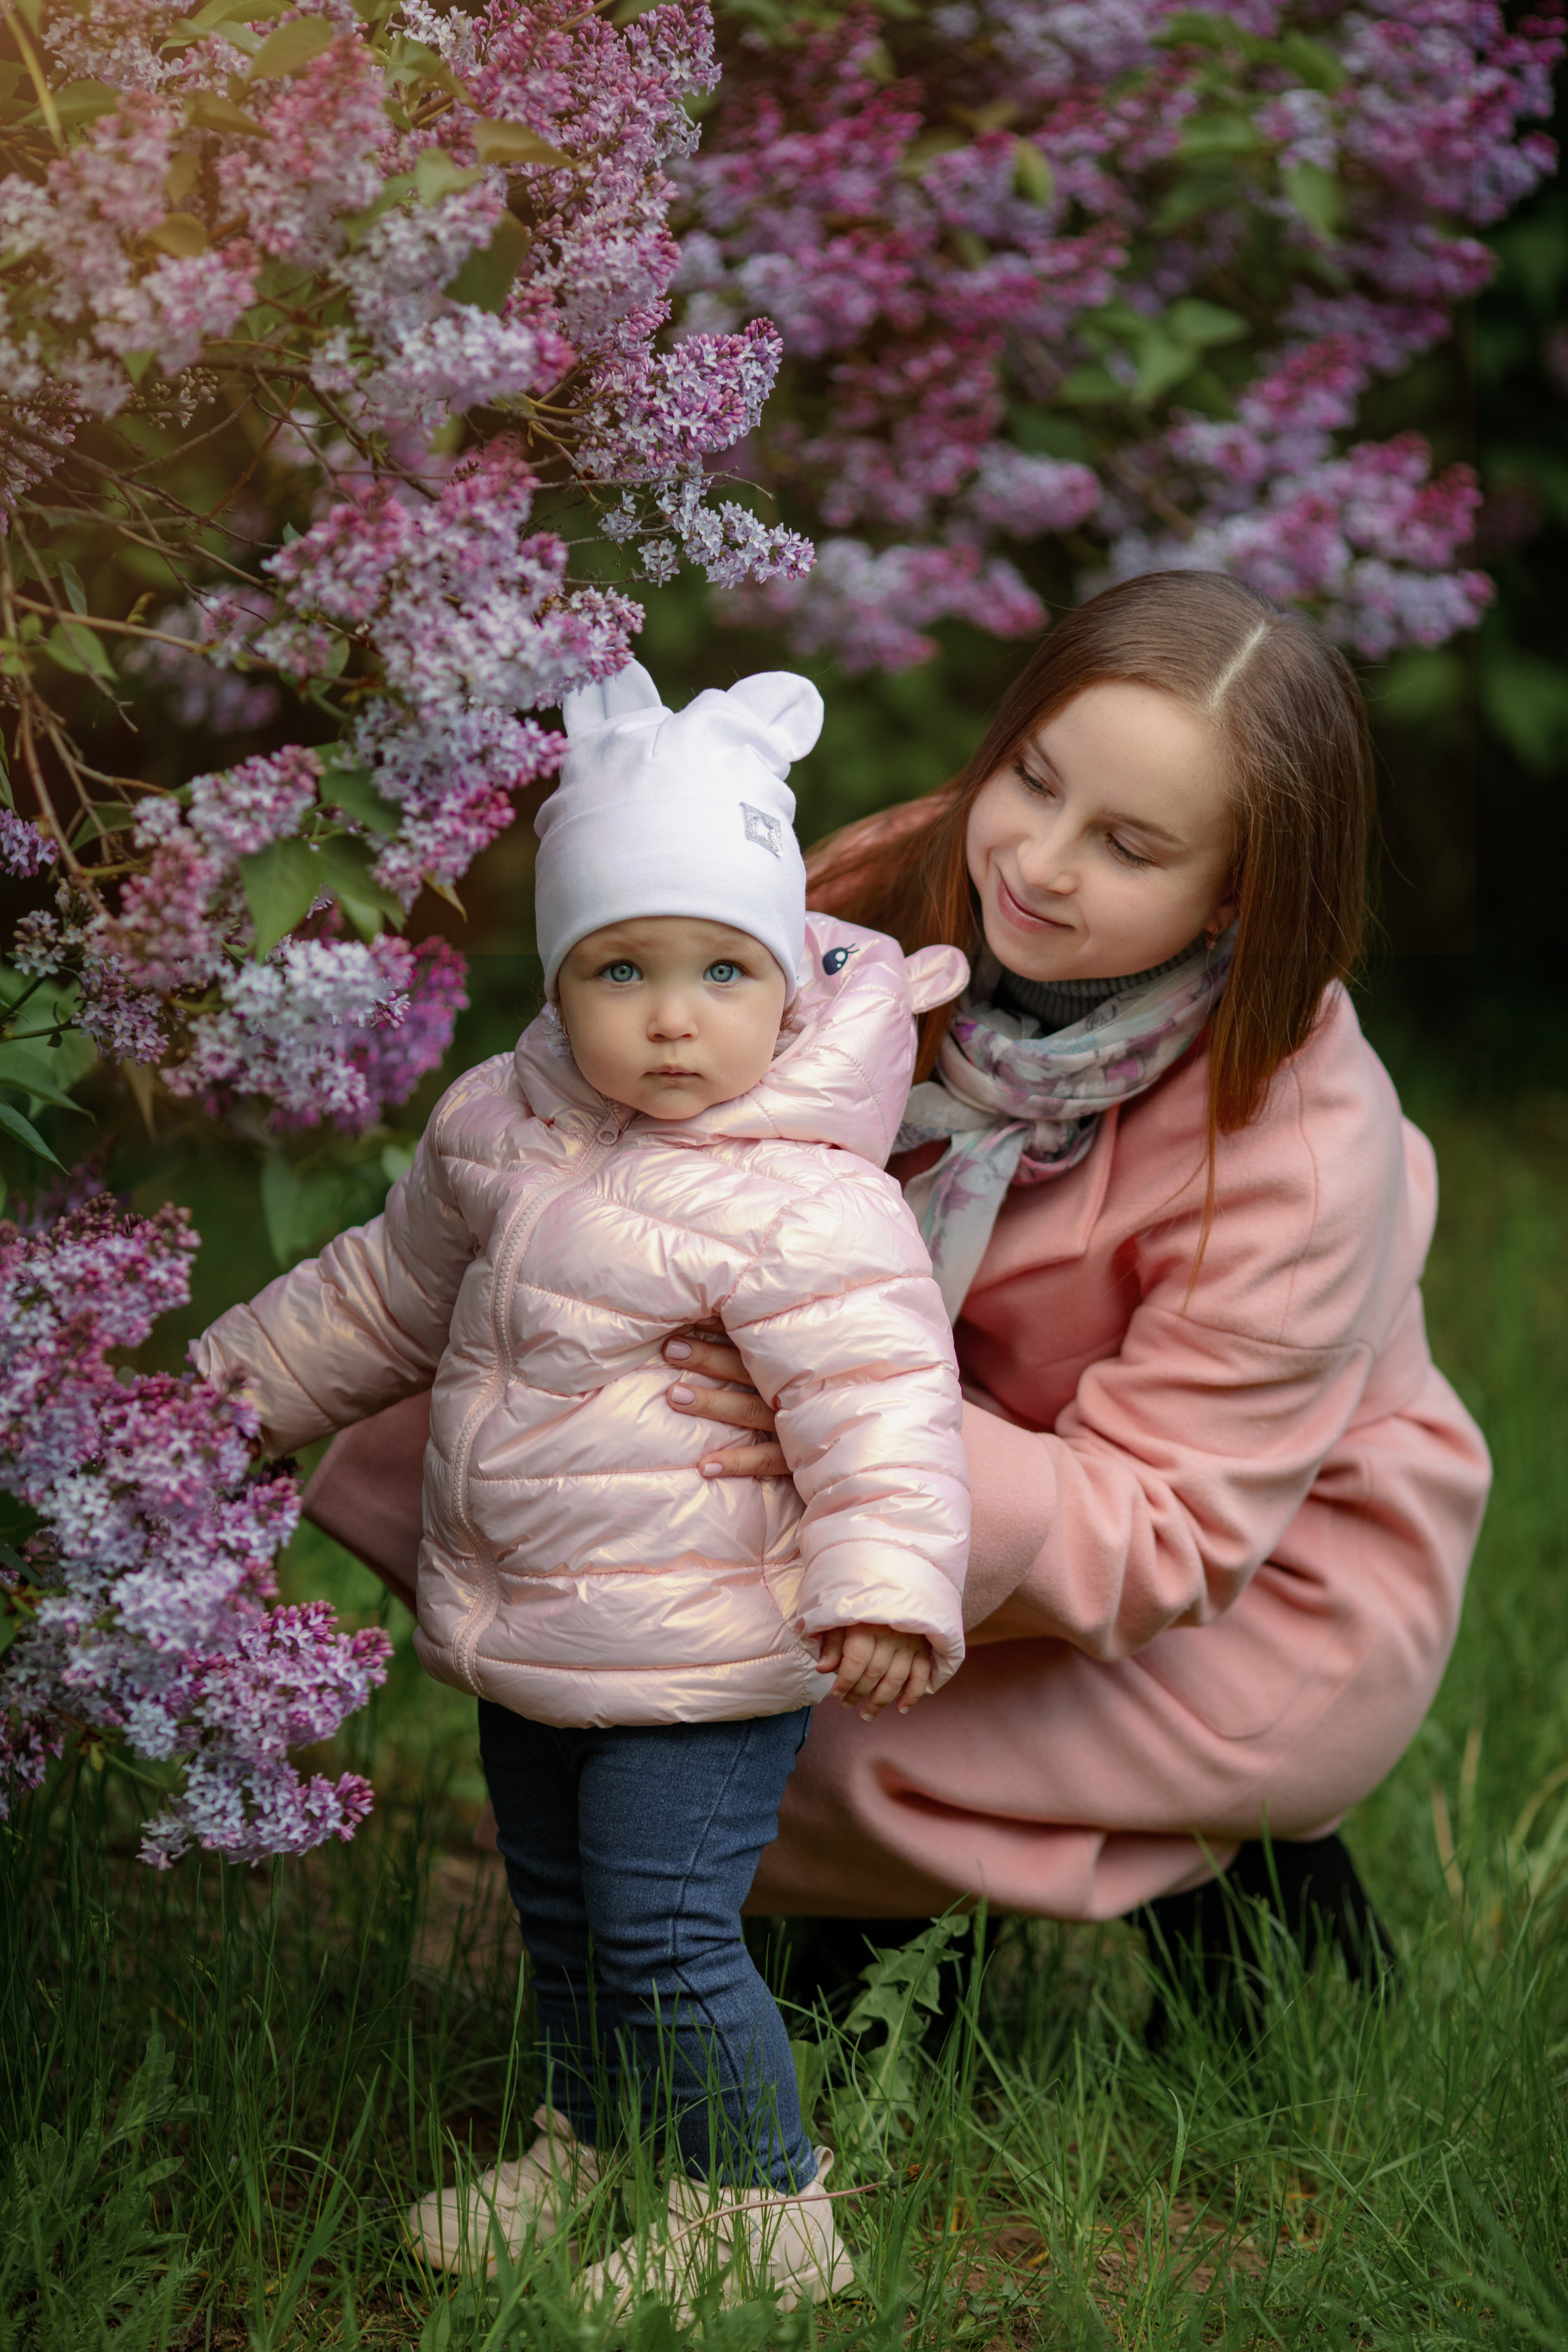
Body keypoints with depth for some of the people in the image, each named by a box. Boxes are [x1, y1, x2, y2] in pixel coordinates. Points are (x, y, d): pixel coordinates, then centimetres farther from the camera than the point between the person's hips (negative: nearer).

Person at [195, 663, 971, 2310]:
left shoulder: (803, 1205, -21)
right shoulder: (502, 1127, 3)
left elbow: (879, 1404, -24)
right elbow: (397, 1285, 21)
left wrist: (886, 1588, -36)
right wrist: (249, 1381, 30)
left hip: (700, 1662, -8)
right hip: (528, 1645, 8)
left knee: (665, 1928, -7)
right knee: (559, 1909, 21)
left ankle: (763, 2215, 8)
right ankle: (588, 2144, 40)